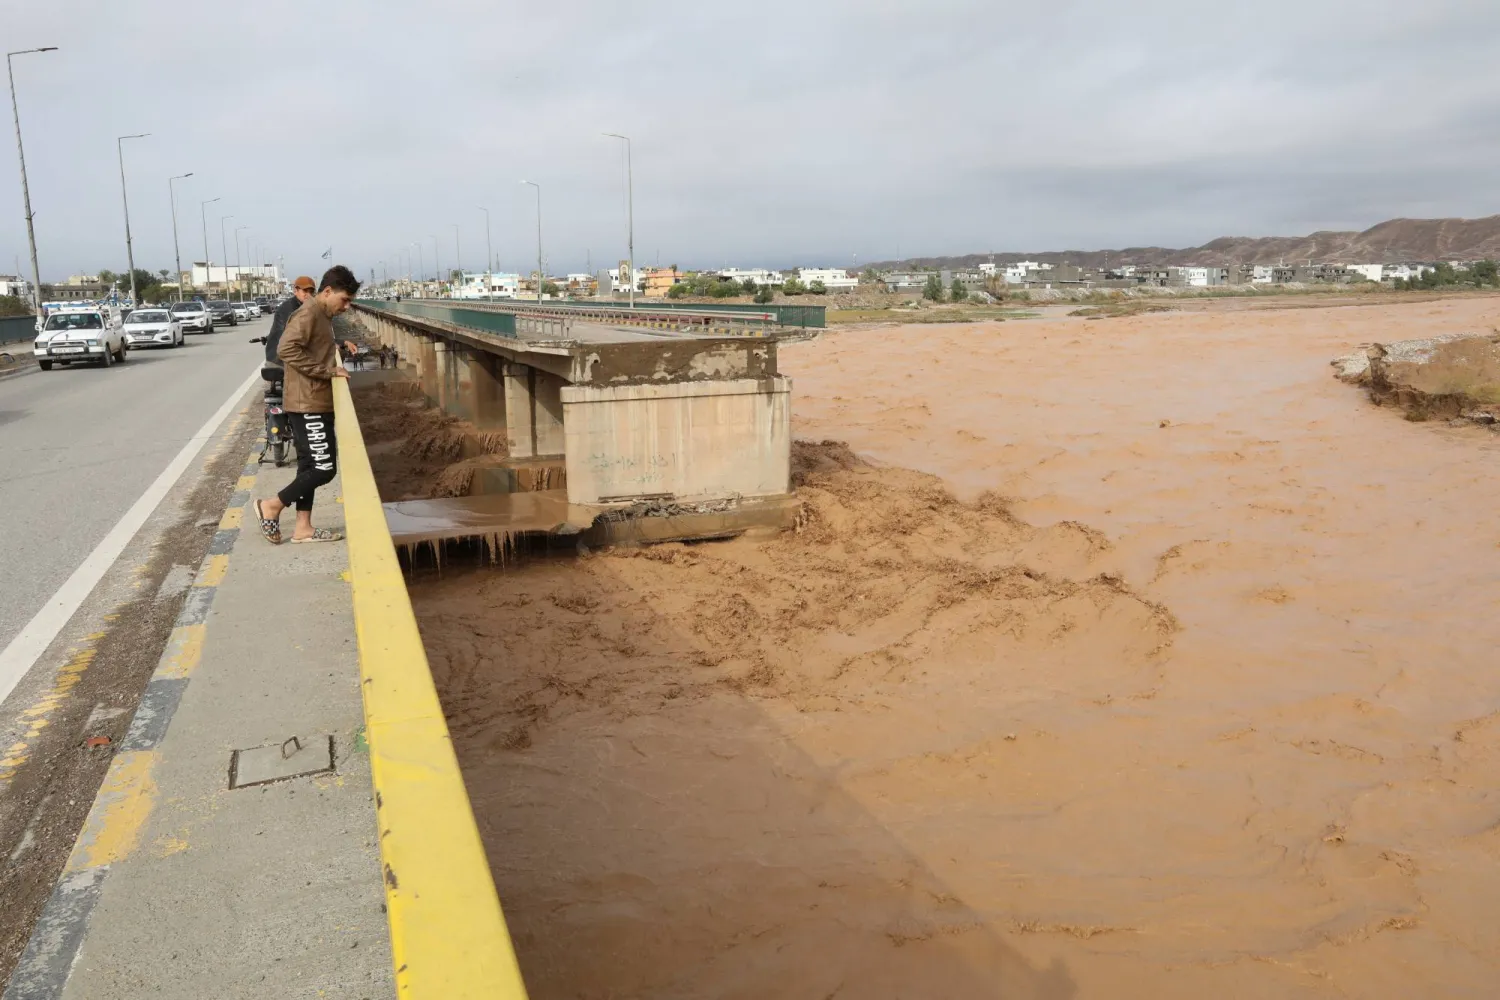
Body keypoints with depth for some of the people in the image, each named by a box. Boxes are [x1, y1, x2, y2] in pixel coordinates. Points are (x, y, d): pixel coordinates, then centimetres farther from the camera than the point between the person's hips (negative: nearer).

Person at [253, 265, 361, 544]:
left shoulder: (322, 316, 16)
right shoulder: (308, 314, -15)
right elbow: (286, 349, -27)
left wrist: (334, 349, 8)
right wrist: (327, 370, -24)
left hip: (314, 404, 10)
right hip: (308, 405, -10)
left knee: (310, 466, 12)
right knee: (324, 467, -8)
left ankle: (303, 527, 18)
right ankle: (271, 505, 5)